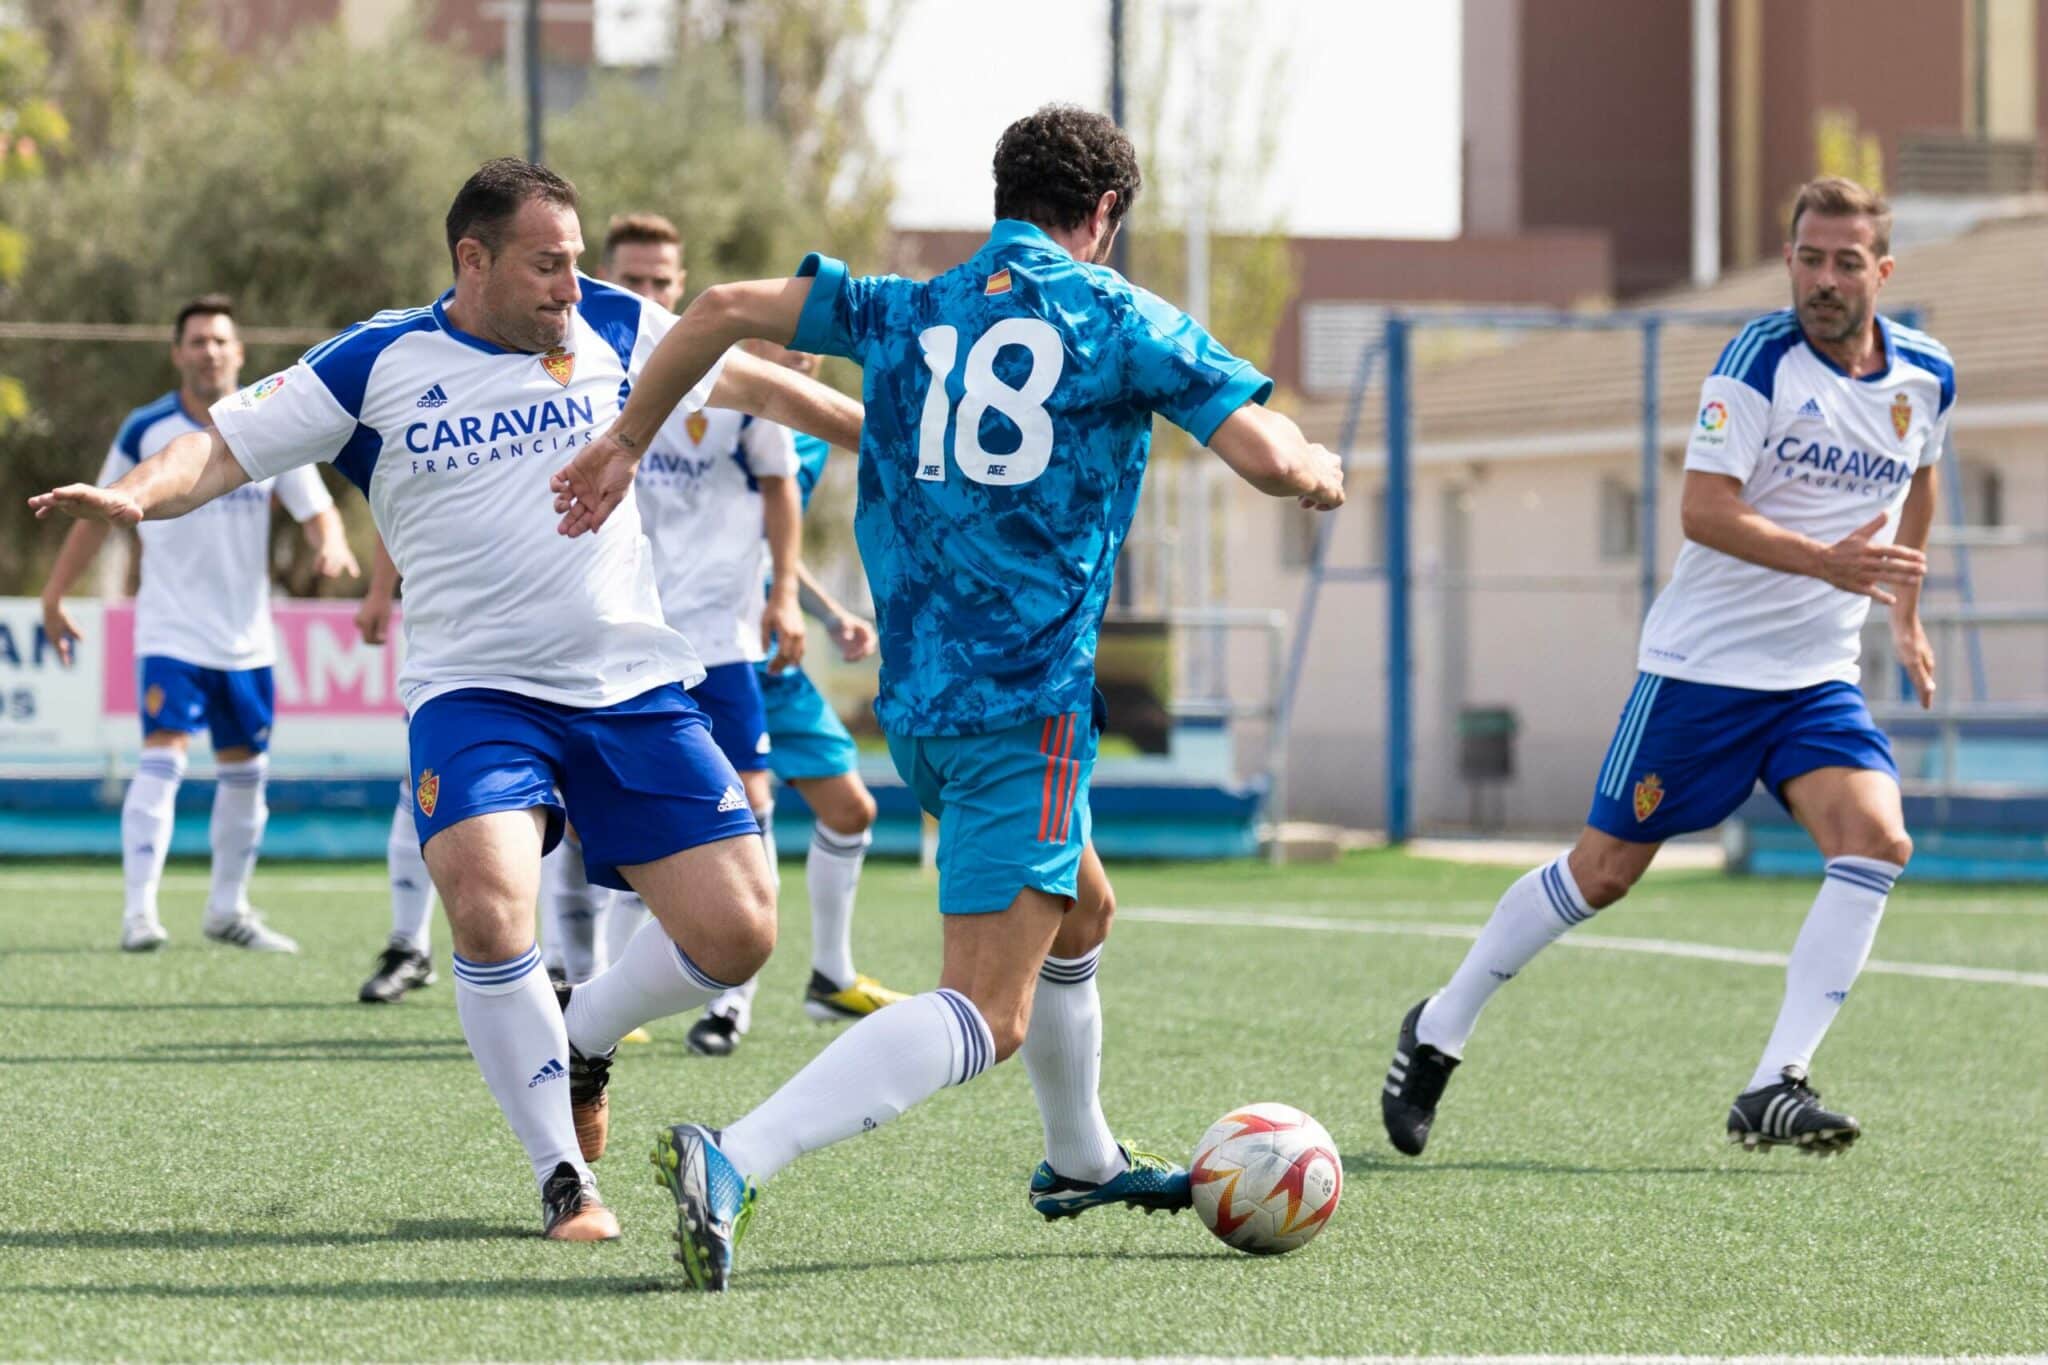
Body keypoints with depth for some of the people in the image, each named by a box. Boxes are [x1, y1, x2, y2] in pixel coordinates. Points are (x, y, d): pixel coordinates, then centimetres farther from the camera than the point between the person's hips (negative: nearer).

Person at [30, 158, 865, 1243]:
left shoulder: (616, 329, 5)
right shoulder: (374, 366, -2)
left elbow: (749, 382, 21)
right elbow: (223, 447, -1)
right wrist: (136, 495, -22)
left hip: (636, 692, 3)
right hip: (474, 693, -3)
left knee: (734, 932, -5)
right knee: (488, 907, -27)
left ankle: (580, 1040, 27)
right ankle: (565, 1182, -9)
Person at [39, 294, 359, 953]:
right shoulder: (146, 431, -4)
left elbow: (318, 509, 0)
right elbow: (98, 515, 5)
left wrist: (331, 546, -23)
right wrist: (54, 595, 4)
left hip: (247, 638, 3)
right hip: (171, 633, -3)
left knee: (244, 772, 11)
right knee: (163, 758, -17)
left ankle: (228, 910, 25)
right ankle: (139, 912, -19)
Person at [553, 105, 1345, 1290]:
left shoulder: (907, 314, 11)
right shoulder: (1122, 320, -2)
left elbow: (725, 309, 4)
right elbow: (1268, 457, -9)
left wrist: (626, 441, 15)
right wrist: (1323, 470, 14)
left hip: (913, 699, 7)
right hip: (1027, 702, -7)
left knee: (1072, 910, 33)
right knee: (986, 1015, -13)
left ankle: (1087, 1161, 50)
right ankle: (734, 1163, -34)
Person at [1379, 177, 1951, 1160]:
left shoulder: (1926, 378, 3)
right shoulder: (1761, 358, -15)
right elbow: (1703, 509, -23)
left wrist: (1905, 609, 29)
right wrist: (1826, 561, -34)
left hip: (1818, 676, 5)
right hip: (1703, 662, -5)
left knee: (1877, 839, -19)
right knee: (1604, 870, 1)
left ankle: (1773, 1094, -18)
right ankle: (1439, 1032, 22)